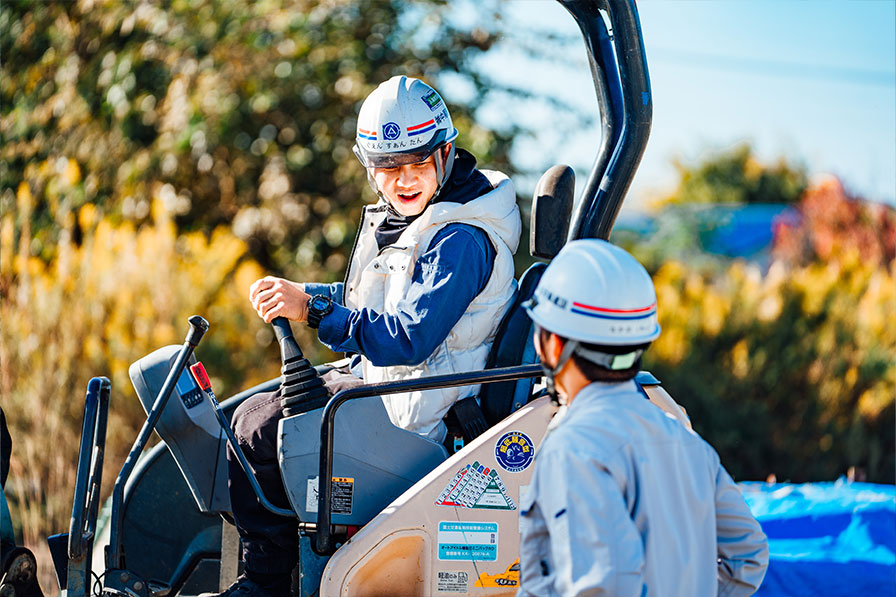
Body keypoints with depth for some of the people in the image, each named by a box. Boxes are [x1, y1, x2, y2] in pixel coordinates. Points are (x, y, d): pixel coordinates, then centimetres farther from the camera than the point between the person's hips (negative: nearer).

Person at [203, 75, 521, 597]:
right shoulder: (408, 216, 9)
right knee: (250, 411, 13)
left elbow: (408, 339, -29)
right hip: (379, 377, 11)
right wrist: (297, 295, 5)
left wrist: (314, 310, -26)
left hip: (415, 412, -11)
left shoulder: (459, 241, -23)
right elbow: (372, 300, 20)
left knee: (256, 430, -12)